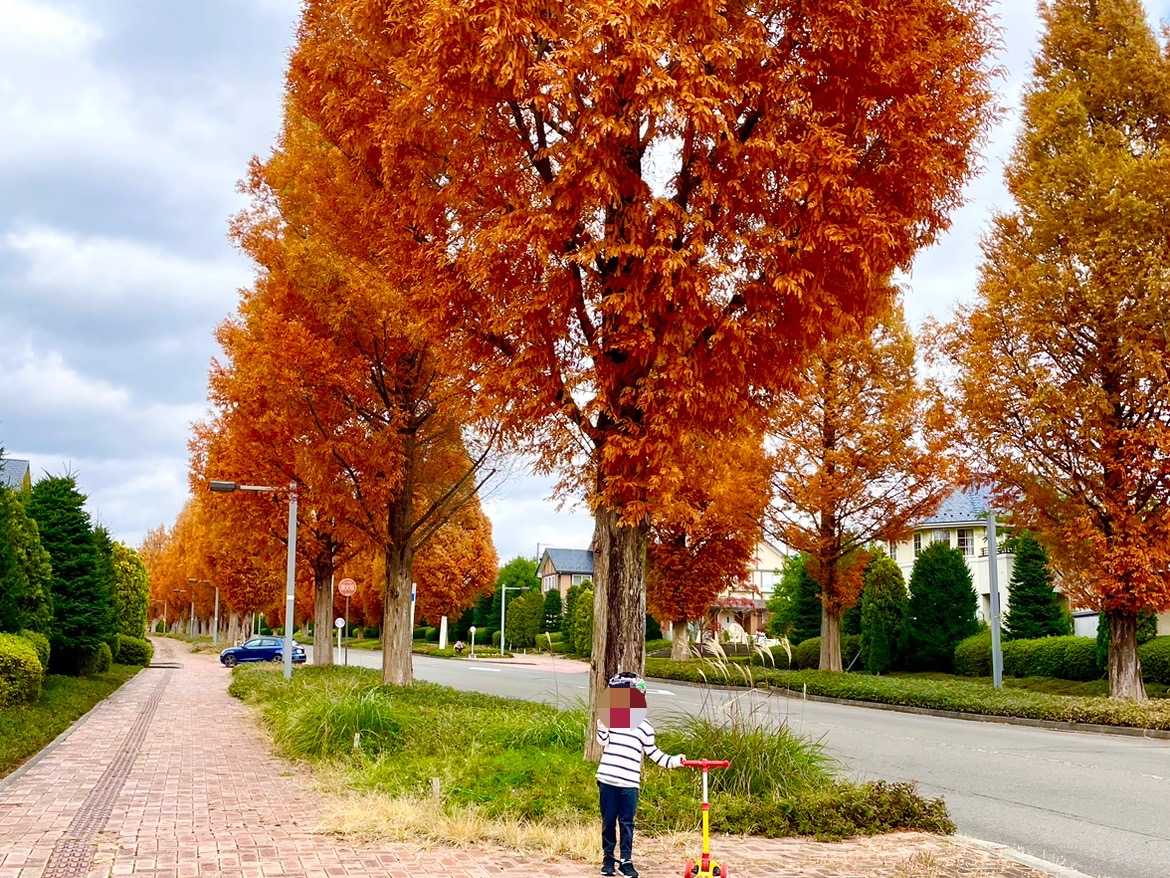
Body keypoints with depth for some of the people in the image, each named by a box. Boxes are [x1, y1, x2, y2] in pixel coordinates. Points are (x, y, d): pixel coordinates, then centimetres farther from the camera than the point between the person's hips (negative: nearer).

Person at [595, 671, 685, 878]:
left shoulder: (643, 726, 2)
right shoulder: (611, 718, 4)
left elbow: (653, 752, 8)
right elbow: (603, 741, -4)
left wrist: (672, 760, -2)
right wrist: (603, 721, -14)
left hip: (629, 783, -1)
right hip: (607, 779, 1)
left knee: (626, 823, 2)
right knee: (608, 821, 8)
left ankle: (626, 861, 9)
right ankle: (608, 858, 19)